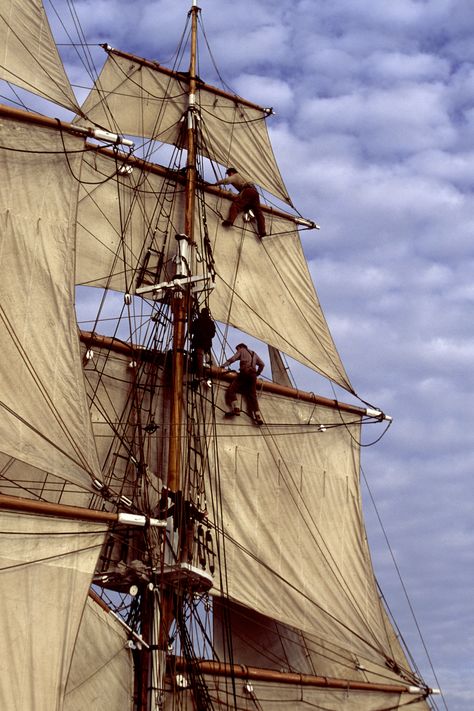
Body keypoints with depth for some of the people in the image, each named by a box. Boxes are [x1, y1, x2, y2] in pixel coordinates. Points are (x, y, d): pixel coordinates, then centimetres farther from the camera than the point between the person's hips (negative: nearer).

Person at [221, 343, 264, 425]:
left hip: (244, 372, -6)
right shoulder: (254, 354, 32)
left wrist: (223, 365, 3)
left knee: (231, 389, -10)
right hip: (253, 375, 6)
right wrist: (257, 373, 31)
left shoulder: (241, 351, 17)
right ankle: (258, 416, -12)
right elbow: (262, 364, 24)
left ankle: (235, 408, -32)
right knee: (252, 395, 3)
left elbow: (232, 359, 2)